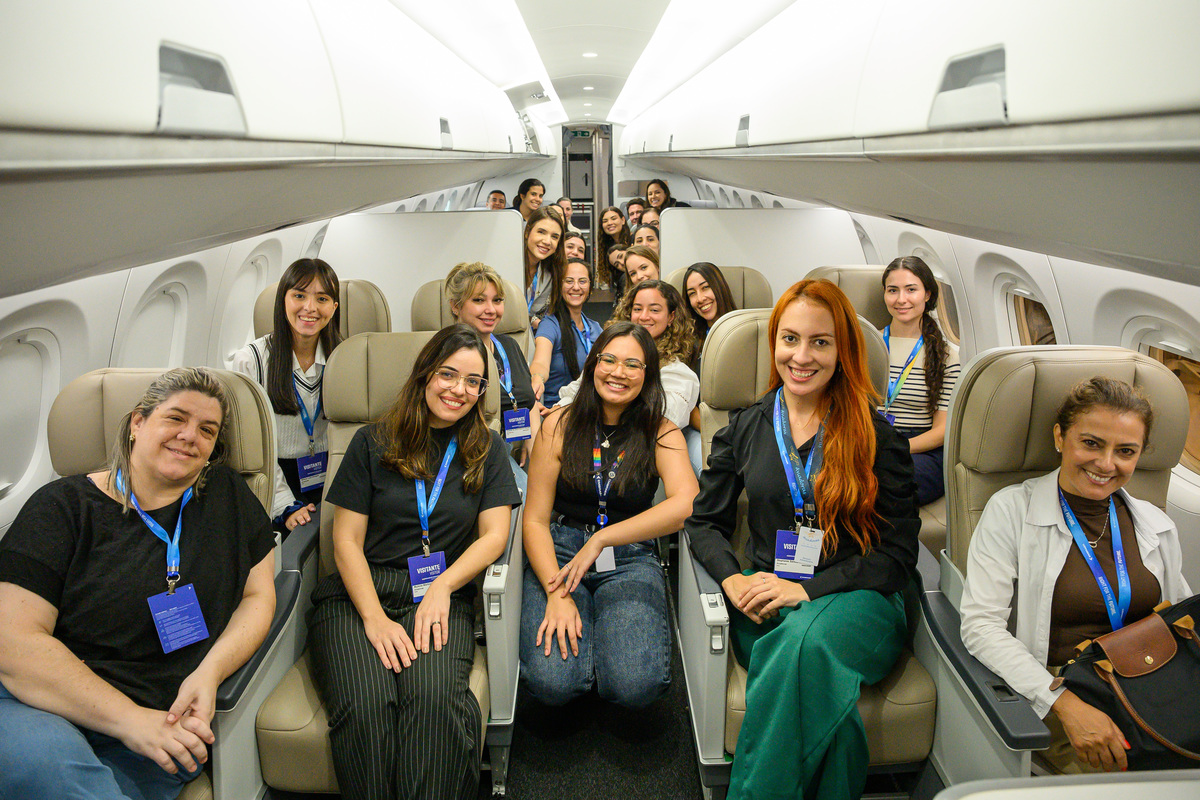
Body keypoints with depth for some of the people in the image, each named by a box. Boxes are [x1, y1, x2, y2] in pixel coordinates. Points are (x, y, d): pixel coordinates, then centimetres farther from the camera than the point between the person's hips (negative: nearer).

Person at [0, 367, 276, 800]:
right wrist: (130, 719, -18)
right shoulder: (63, 506, 0)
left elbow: (258, 595, 9)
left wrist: (210, 672, -12)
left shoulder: (230, 496, 10)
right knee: (35, 757, -34)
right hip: (43, 704, 0)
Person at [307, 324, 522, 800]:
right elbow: (347, 540, 5)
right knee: (365, 704, -30)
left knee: (435, 698, -33)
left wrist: (442, 586, -11)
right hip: (358, 594, 0)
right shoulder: (373, 443, 11)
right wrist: (374, 618, -10)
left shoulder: (487, 451, 16)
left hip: (441, 596, 0)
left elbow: (494, 534, 7)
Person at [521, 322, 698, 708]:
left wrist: (601, 539, -24)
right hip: (559, 550, 0)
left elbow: (687, 503, -19)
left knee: (636, 683, -24)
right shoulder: (560, 426, 2)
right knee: (552, 681, -24)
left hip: (631, 560, 0)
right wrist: (556, 593, -18)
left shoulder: (661, 433, 1)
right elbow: (535, 520, -1)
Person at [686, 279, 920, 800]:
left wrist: (807, 588, -14)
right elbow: (705, 521, 15)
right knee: (815, 680, -34)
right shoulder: (743, 429, 12)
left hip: (854, 600, -1)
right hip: (764, 602, 2)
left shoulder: (878, 438, 3)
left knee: (806, 640, -37)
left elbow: (898, 553, -1)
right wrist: (733, 579, -7)